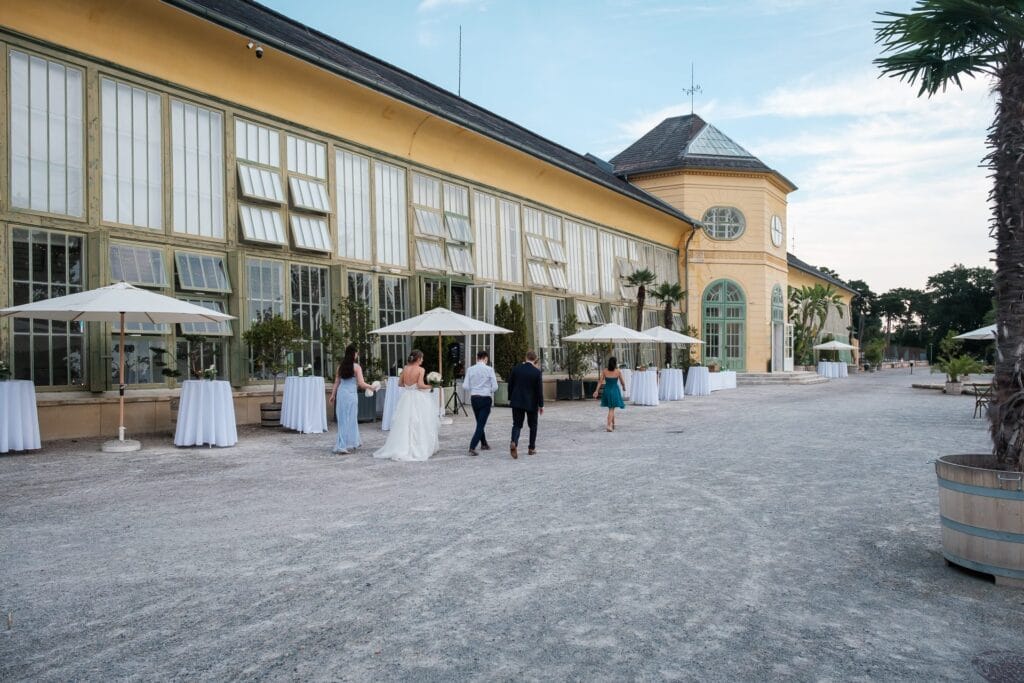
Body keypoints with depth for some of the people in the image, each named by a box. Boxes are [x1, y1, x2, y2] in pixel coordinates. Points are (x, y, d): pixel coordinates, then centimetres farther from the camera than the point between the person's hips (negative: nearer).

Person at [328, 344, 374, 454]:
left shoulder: (341, 366, 6)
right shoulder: (356, 367, -8)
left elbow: (336, 382, 10)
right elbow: (361, 384, -12)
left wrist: (333, 394, 18)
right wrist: (371, 387, 4)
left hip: (341, 393, 6)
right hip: (351, 393, -6)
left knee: (343, 418, 15)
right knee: (349, 419, 4)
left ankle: (354, 442, 30)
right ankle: (343, 446, 4)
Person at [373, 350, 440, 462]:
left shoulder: (405, 368, 5)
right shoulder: (420, 369, -10)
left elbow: (400, 383, 7)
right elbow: (420, 385, -18)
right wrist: (429, 386, 0)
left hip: (406, 398, 5)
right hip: (418, 398, -5)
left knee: (404, 423, 10)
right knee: (418, 424, 3)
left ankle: (400, 449, 11)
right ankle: (419, 449, 5)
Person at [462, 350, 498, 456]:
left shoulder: (470, 369, -1)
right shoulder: (489, 369, -10)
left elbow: (465, 386, -2)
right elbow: (495, 387, -9)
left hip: (474, 398, 4)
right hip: (485, 398, -4)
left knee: (479, 422, 21)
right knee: (481, 424, -2)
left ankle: (484, 443, 36)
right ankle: (472, 448, -12)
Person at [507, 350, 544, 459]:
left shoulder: (516, 368, -2)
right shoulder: (537, 372, -9)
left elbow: (510, 385, 2)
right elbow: (540, 390, -9)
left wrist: (510, 399, 14)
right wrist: (541, 405, -1)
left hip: (517, 402, 1)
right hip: (531, 403, -1)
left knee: (517, 425, 4)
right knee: (533, 426, 16)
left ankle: (514, 443, -22)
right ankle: (532, 448, 19)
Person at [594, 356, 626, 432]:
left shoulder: (604, 371, -3)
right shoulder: (618, 371, -8)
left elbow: (600, 382, -6)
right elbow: (622, 382, 1)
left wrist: (597, 391, -2)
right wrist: (624, 387, 21)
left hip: (607, 391, 3)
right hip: (615, 391, -3)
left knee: (611, 408, 20)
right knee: (611, 409, 0)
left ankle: (613, 424, 31)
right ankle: (608, 425, -14)